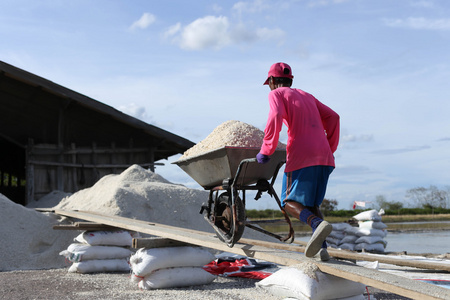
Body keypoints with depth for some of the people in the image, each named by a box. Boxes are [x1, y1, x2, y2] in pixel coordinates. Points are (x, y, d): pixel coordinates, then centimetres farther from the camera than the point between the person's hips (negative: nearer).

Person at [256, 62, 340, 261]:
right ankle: (322, 248, -4)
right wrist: (330, 149, 21)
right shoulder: (306, 96, 27)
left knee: (290, 203, 3)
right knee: (311, 204, 15)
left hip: (301, 155, -6)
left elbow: (276, 117, -13)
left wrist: (266, 151, -7)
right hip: (324, 156, 6)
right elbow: (332, 117, 19)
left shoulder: (276, 94, 8)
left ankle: (318, 223, -26)